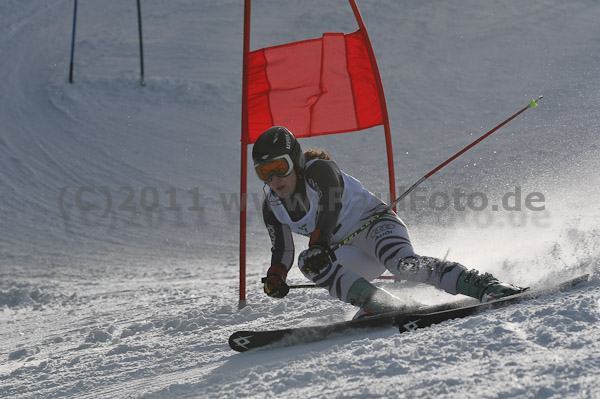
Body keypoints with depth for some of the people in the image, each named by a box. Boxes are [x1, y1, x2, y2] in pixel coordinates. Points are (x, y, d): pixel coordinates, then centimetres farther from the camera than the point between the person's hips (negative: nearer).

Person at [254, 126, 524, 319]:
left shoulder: (318, 170, -19)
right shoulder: (272, 206, 1)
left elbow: (331, 203, -39)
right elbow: (282, 249, 7)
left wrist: (319, 240, -57)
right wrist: (276, 276, -17)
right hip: (353, 256, 7)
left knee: (403, 264, -36)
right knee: (308, 262, -22)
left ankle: (485, 286, -39)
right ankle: (374, 302, -32)